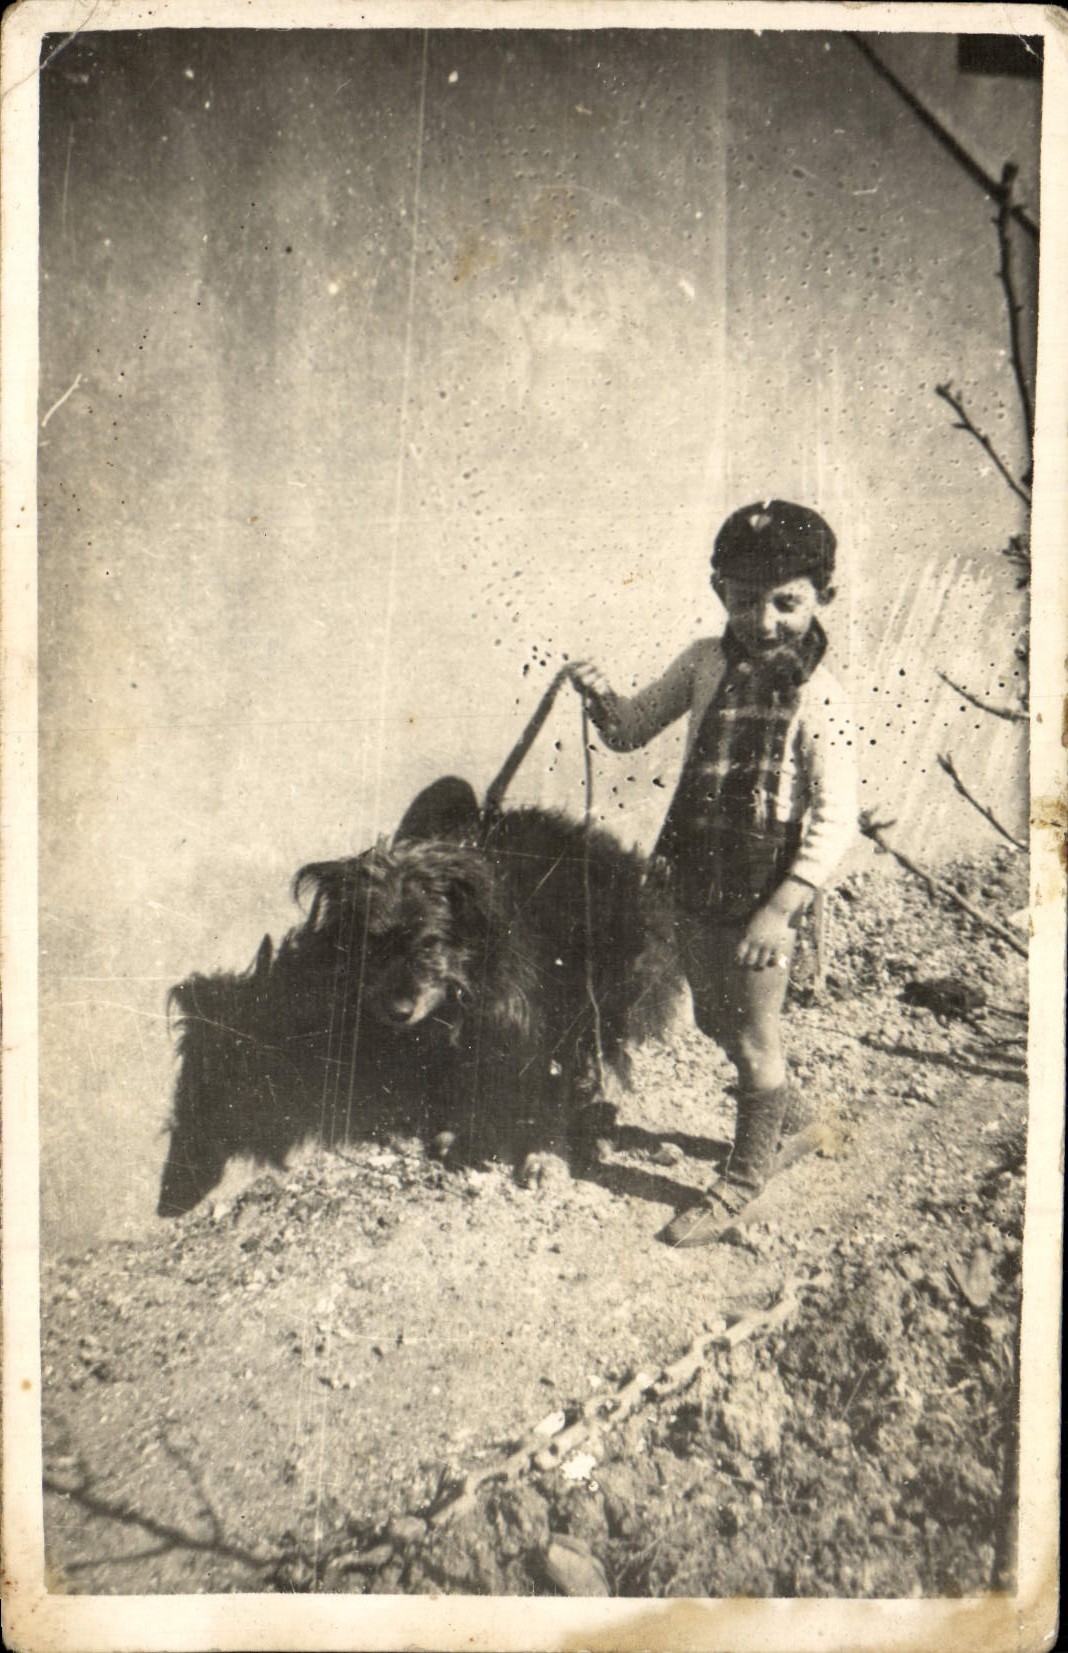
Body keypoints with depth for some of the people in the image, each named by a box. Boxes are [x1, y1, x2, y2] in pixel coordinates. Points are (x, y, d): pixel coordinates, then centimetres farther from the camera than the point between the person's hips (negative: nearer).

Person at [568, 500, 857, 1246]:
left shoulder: (818, 697, -16)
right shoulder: (704, 663, 0)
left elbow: (836, 820, -19)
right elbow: (632, 731, 9)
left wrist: (781, 907, -26)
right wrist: (603, 697, -13)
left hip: (764, 893, -6)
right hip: (697, 883, 6)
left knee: (755, 1040, 10)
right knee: (714, 1018, 24)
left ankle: (742, 1182, 32)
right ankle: (785, 1109, 52)